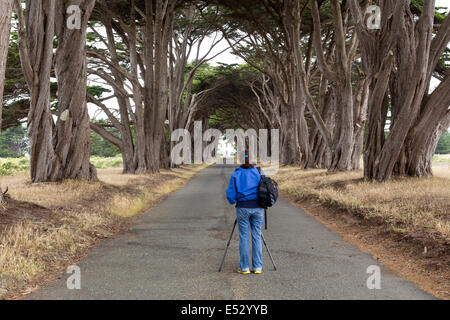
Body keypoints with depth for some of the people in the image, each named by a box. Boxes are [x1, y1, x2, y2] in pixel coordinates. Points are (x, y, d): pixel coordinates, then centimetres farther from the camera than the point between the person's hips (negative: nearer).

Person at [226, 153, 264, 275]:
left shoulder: (235, 175, 2)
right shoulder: (258, 173, 5)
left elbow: (230, 194, -3)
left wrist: (233, 201, 17)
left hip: (243, 208, -1)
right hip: (258, 208, 1)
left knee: (243, 237, 4)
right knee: (256, 237, 6)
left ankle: (244, 267, 5)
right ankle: (258, 267, 6)